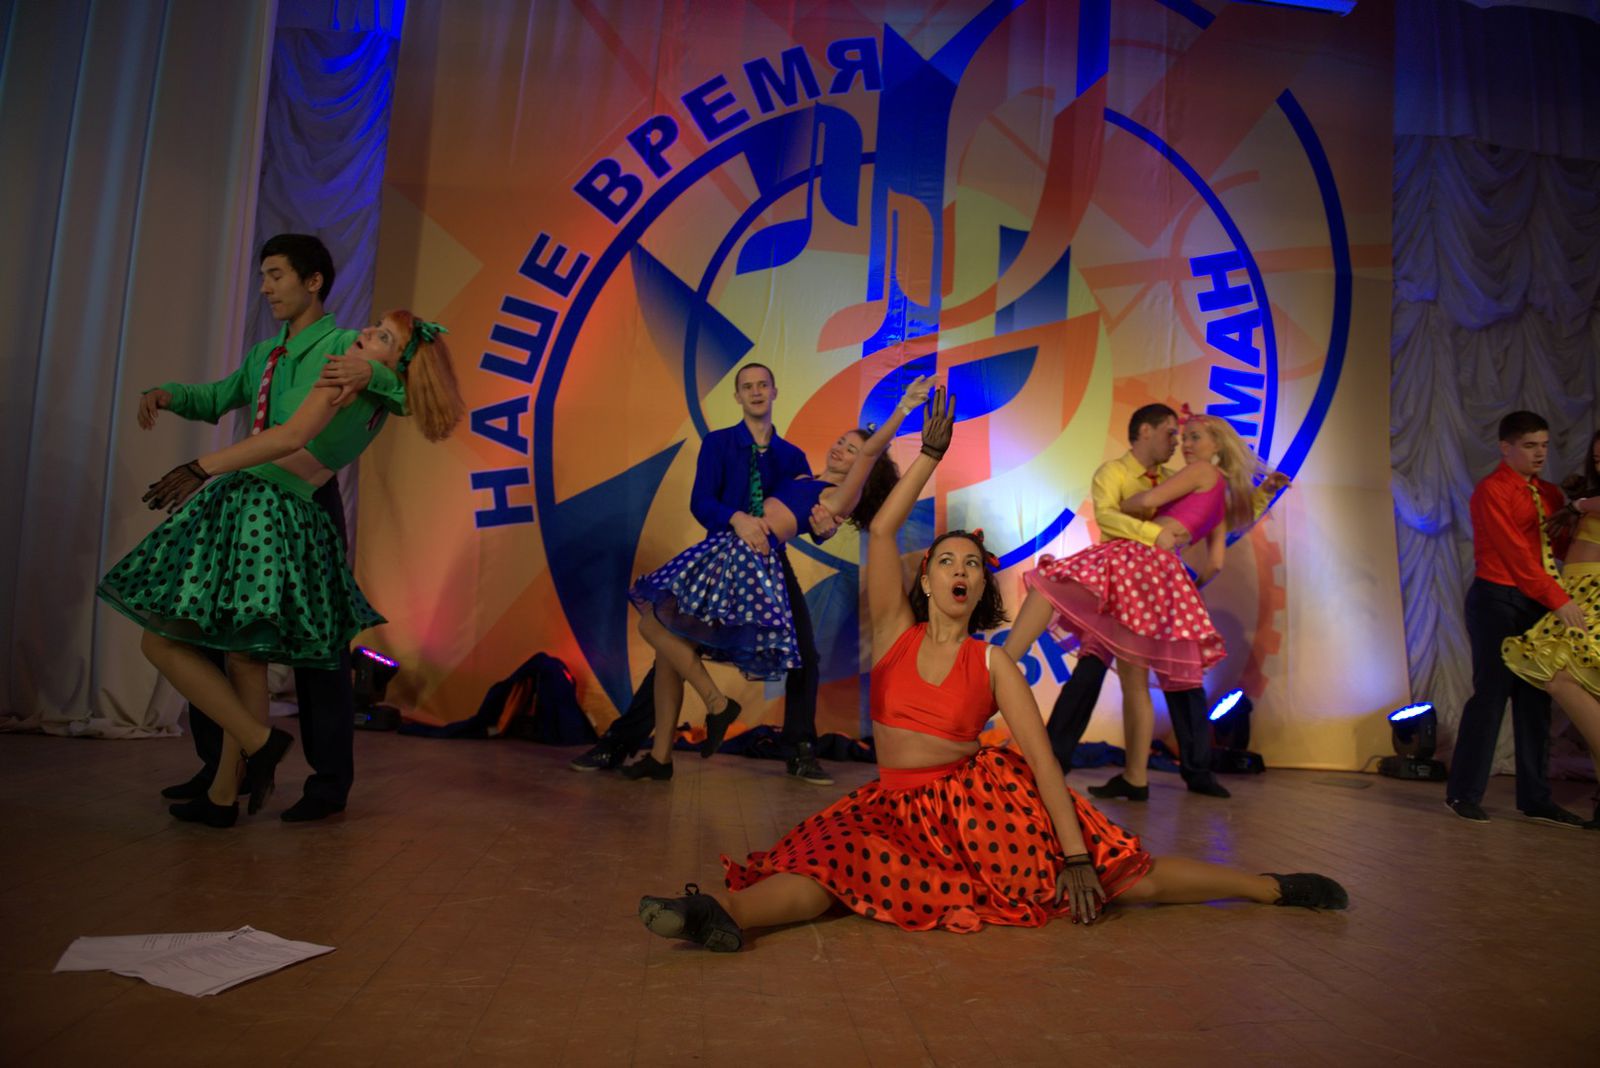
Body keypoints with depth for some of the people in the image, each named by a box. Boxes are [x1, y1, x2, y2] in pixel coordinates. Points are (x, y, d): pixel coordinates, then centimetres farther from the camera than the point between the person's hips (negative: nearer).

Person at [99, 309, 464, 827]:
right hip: (295, 523, 9)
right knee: (247, 661, 12)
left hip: (253, 505, -8)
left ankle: (259, 741, -1)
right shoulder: (377, 406, 12)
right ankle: (223, 797, 17)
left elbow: (293, 436, -24)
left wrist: (204, 467, -23)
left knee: (161, 642, 0)